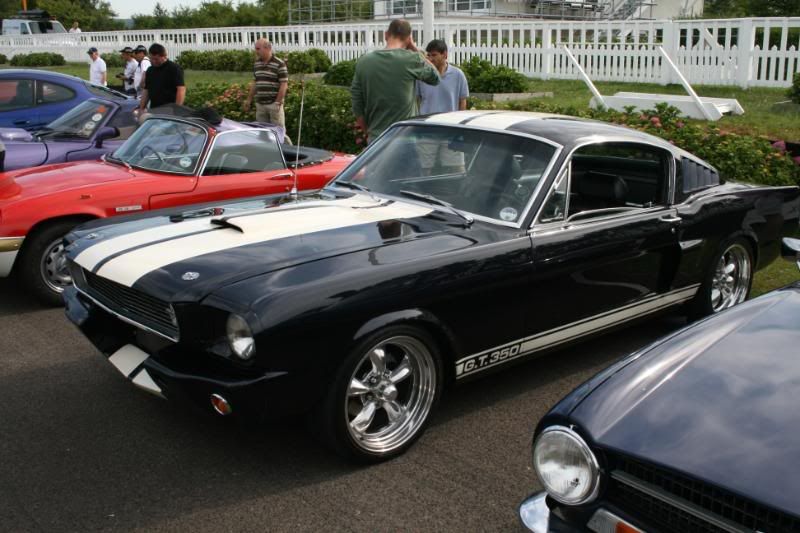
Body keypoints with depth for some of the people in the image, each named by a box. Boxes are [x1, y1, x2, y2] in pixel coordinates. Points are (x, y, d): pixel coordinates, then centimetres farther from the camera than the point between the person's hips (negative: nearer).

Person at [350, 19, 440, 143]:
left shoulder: (364, 61, 3)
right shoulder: (411, 59, -9)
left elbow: (357, 106, 6)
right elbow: (435, 77, 10)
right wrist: (415, 49, 13)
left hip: (376, 139, 4)